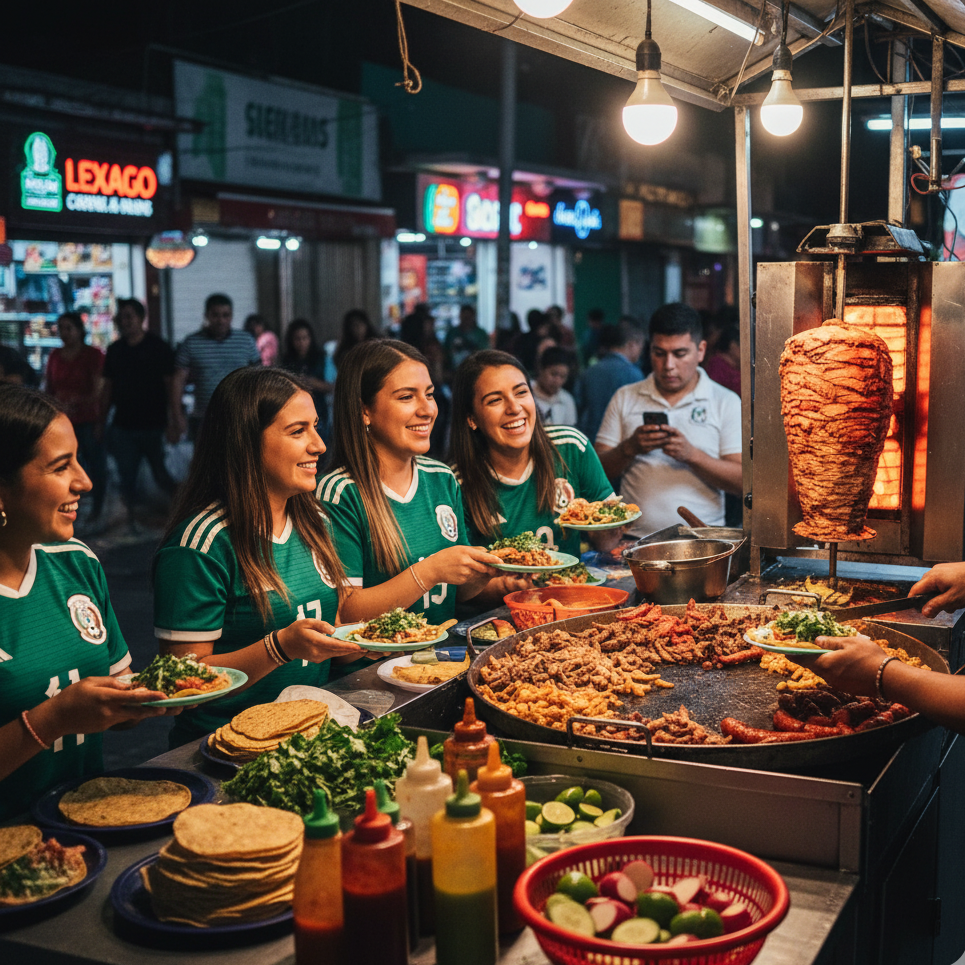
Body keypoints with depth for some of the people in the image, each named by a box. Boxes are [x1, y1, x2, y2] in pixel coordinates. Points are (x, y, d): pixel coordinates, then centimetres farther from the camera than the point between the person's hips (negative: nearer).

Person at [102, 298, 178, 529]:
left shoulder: (159, 347, -3)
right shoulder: (115, 350, 11)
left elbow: (170, 386, -5)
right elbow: (108, 387, 14)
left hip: (153, 425, -4)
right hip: (123, 425, 4)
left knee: (162, 476, -1)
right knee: (126, 478, 5)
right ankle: (131, 518, 14)